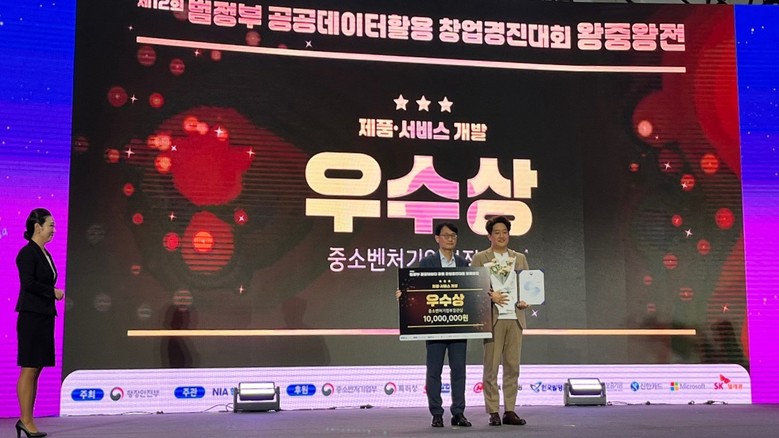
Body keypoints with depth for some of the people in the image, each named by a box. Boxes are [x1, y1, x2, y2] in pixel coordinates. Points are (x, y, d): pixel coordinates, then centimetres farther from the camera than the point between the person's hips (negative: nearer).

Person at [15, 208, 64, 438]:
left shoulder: (44, 253, 16)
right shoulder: (28, 253, -10)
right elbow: (28, 283, -20)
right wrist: (53, 292, -11)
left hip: (45, 316, 9)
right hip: (31, 317, -9)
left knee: (36, 370, 9)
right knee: (29, 370, -4)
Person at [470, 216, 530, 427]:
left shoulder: (520, 258, 16)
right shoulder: (480, 258, 4)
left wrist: (525, 301, -3)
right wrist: (490, 295, -17)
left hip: (515, 317, 4)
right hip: (492, 318, -4)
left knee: (512, 366, 4)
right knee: (491, 367, -3)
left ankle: (509, 411, 11)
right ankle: (493, 412, 2)